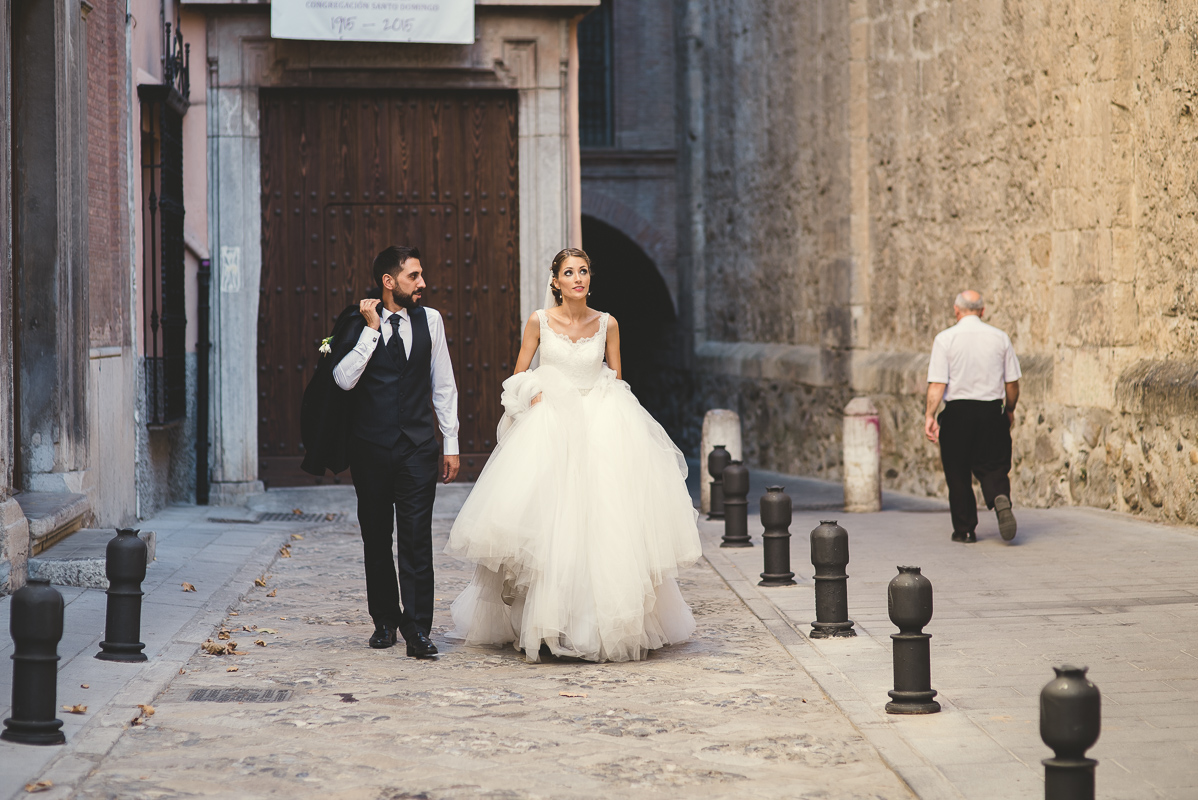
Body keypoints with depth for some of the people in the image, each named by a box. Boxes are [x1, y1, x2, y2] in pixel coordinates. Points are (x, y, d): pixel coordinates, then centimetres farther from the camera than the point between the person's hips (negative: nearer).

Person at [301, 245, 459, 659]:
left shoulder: (430, 320, 6)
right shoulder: (358, 323, -2)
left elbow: (443, 386, 10)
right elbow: (343, 379, -15)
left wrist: (451, 443, 8)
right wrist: (370, 329, -16)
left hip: (417, 447, 0)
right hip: (370, 448, 0)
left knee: (416, 539, -8)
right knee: (377, 538, 10)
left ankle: (417, 629, -9)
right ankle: (385, 620, 23)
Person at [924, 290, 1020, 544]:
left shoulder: (945, 339, -5)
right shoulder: (1000, 338, 3)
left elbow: (938, 383, -12)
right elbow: (1012, 382, 7)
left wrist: (930, 415, -10)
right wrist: (1009, 410, 21)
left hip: (957, 411, -2)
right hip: (992, 411, 2)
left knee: (958, 474, 9)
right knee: (992, 466, 10)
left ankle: (964, 530, 13)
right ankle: (1001, 498, -20)